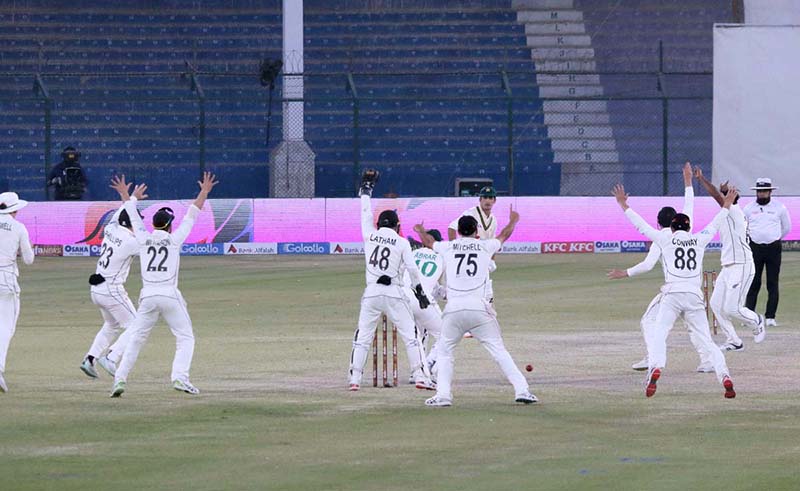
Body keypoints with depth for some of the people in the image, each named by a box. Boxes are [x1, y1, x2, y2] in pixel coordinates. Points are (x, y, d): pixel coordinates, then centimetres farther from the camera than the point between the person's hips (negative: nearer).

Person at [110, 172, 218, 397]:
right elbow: (192, 215, 8)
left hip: (148, 296, 3)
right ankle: (180, 377, -14)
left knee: (135, 339, 10)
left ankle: (120, 379, -1)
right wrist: (204, 192, 17)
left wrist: (134, 197, 41)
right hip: (170, 295, -3)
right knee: (185, 338, 4)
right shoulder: (174, 239, 2)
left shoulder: (143, 238, 7)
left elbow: (133, 216, 23)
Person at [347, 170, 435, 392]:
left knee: (362, 337, 8)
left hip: (371, 293, 2)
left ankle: (354, 379, 2)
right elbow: (412, 268, -5)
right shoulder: (402, 243, 1)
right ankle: (421, 377, -6)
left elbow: (365, 213, 19)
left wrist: (366, 188, 30)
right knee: (410, 335, 1)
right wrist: (419, 290, 7)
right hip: (394, 294, -2)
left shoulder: (370, 236, 7)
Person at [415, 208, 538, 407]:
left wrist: (421, 231, 58)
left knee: (444, 351, 15)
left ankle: (443, 394, 1)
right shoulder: (485, 246, 13)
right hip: (479, 307, 0)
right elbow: (504, 235, 33)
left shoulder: (447, 247, 13)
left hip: (454, 308, 0)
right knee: (499, 350, 3)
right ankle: (522, 390, -5)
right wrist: (513, 220, 55)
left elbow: (429, 242, 35)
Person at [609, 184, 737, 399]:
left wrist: (623, 204, 22)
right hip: (695, 297, 3)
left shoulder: (665, 240, 10)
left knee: (656, 334, -7)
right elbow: (715, 225, 30)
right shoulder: (699, 240, 15)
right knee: (706, 341, 5)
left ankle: (655, 367, -35)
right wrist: (727, 205, 45)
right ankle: (725, 378, -11)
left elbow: (641, 225, 13)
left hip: (672, 295, -3)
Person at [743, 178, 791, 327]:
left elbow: (786, 228, 15)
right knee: (753, 284, -2)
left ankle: (770, 317, 0)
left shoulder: (779, 207, 4)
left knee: (772, 284, -1)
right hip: (755, 248, 0)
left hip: (773, 248, 0)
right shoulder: (749, 208, 5)